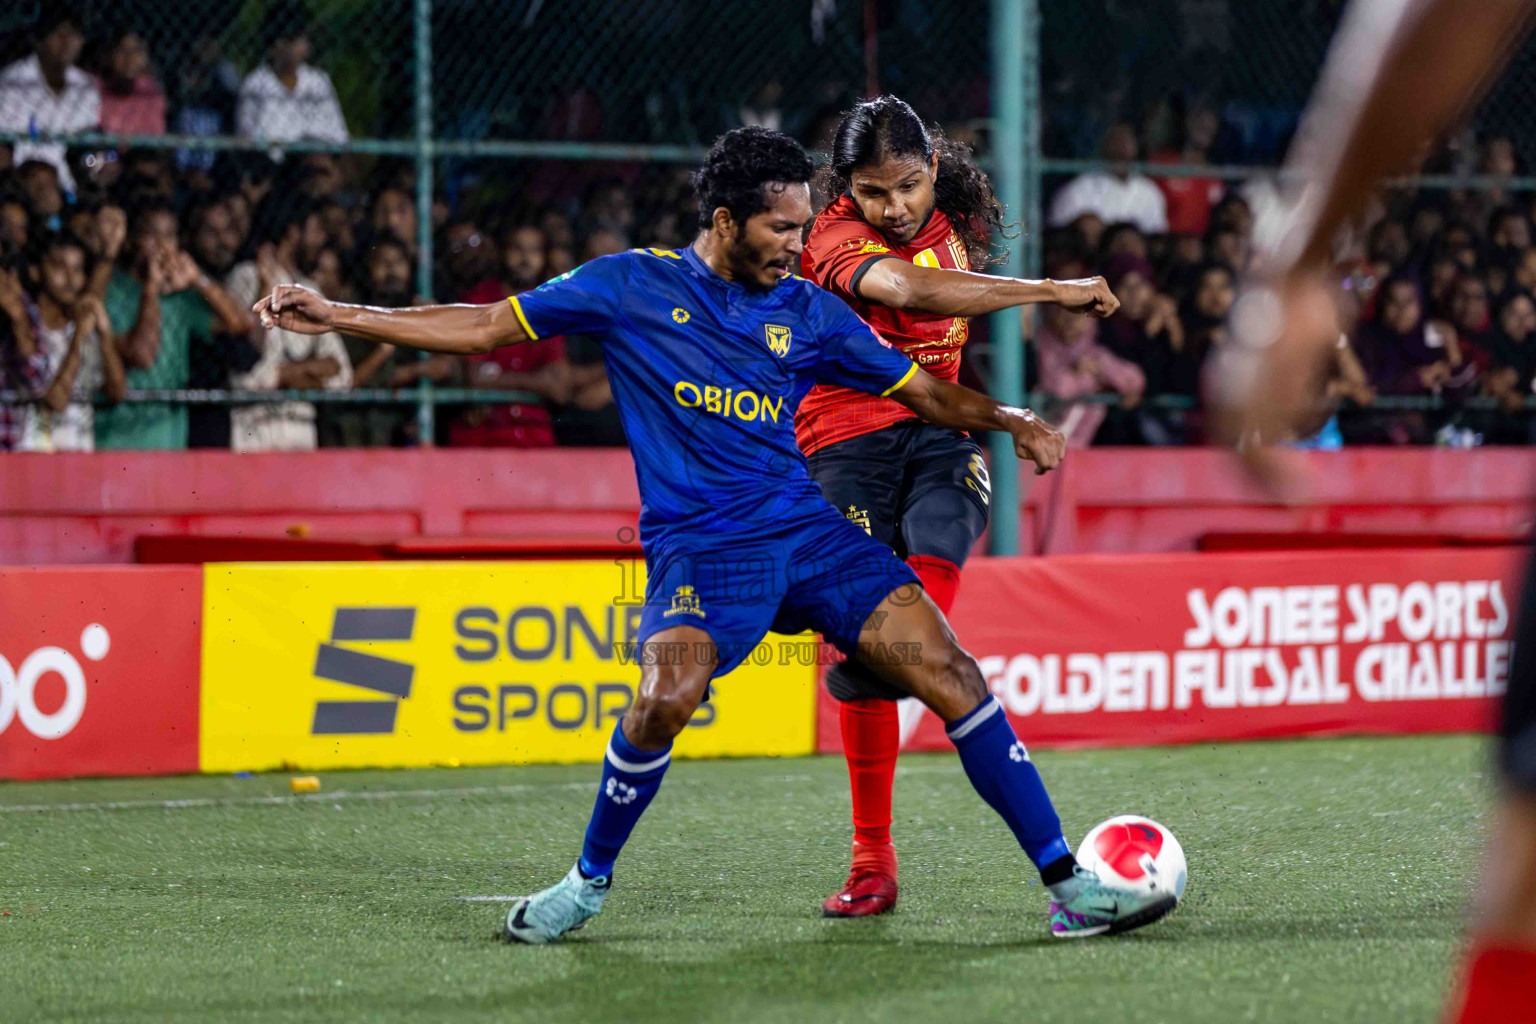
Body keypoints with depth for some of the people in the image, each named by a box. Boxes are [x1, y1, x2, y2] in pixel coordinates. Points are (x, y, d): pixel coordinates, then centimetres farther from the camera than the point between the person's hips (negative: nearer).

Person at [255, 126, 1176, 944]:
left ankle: (1068, 885, -4)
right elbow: (490, 327, 8)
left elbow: (921, 390, 16)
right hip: (698, 545, -3)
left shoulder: (808, 311, 9)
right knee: (667, 694, -30)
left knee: (950, 672, -10)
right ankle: (589, 884, -4)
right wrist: (339, 317, 4)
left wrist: (1008, 419, -1)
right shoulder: (633, 285, 3)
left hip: (807, 529, 3)